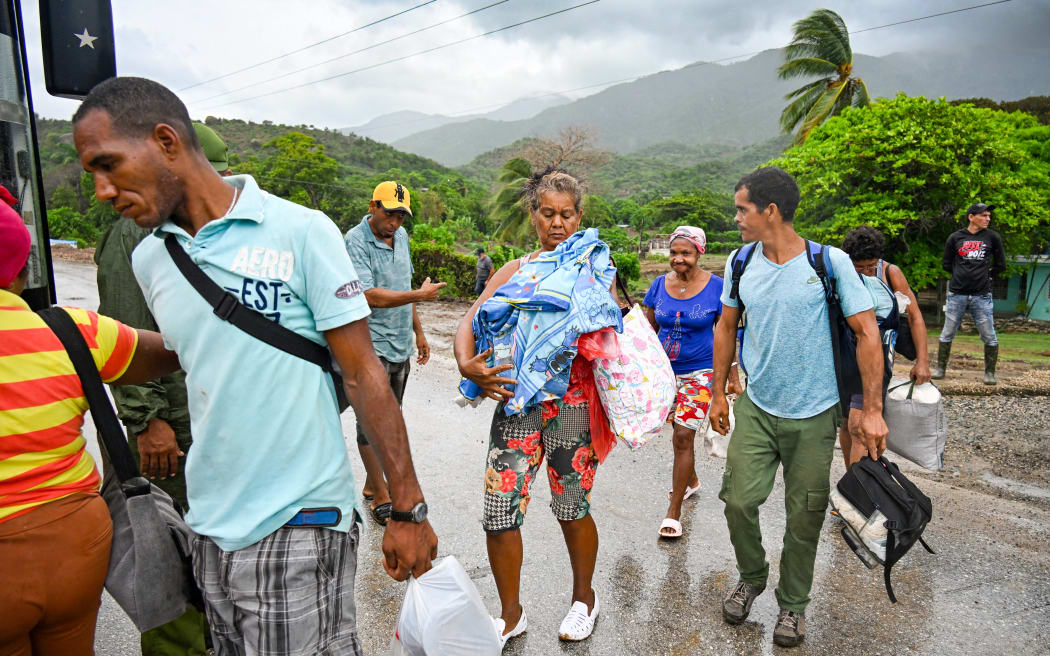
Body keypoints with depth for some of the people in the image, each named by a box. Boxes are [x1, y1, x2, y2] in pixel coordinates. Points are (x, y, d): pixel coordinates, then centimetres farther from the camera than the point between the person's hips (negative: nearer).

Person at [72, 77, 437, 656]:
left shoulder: (301, 232, -12)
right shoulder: (147, 260, 6)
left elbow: (362, 374, -12)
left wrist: (408, 509, -11)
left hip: (297, 528, -6)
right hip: (208, 530, 6)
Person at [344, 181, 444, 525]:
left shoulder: (401, 236, 10)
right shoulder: (355, 240, -13)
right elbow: (369, 296, -23)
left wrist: (418, 332, 21)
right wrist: (420, 295, -19)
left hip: (400, 345, 8)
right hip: (371, 345, -8)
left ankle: (372, 483, 29)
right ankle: (380, 498, 9)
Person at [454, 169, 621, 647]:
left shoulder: (593, 270, 7)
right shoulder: (514, 271, 11)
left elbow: (613, 334, 6)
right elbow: (470, 321, 1)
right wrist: (467, 365, -17)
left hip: (572, 404, -2)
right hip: (517, 400, 2)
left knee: (571, 508, 10)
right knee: (499, 513, 2)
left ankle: (584, 598, 38)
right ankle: (511, 614, 26)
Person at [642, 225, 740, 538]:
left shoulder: (716, 287, -7)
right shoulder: (659, 285, 0)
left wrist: (733, 377, -3)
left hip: (699, 372, -4)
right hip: (665, 371, 4)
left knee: (683, 436, -10)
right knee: (680, 433, 17)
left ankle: (673, 512, 1)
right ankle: (692, 481, 45)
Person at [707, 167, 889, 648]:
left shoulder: (830, 262, -11)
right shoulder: (740, 263, 0)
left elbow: (867, 333, -7)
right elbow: (726, 328, 12)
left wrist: (872, 410, -10)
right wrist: (718, 392, 12)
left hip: (814, 414, -2)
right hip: (756, 408, 3)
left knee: (804, 516, 8)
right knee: (739, 500, -3)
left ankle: (793, 603, 31)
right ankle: (751, 577, 27)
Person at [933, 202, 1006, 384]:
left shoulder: (992, 237, 5)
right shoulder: (955, 237, 4)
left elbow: (1000, 265, 13)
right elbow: (946, 264, 12)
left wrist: (986, 276, 17)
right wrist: (963, 274, 12)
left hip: (982, 296, 0)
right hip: (957, 294, 0)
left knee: (989, 337, 0)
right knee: (947, 334, 5)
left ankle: (990, 373, 13)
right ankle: (940, 368, 17)